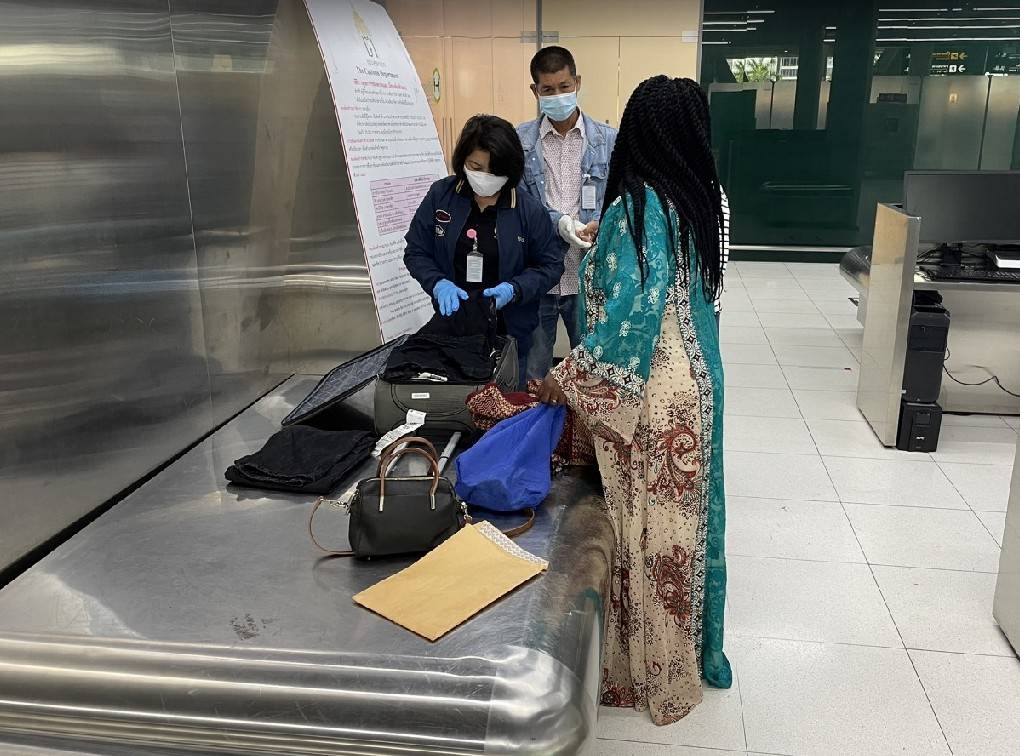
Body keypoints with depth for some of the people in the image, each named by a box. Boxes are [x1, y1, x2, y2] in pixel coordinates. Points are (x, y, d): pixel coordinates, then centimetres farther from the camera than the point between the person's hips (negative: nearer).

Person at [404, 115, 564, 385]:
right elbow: (415, 252, 1)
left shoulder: (529, 210, -9)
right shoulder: (440, 195, -4)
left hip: (510, 330, -1)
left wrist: (515, 289, -19)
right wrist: (438, 284, -18)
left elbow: (551, 265, -2)